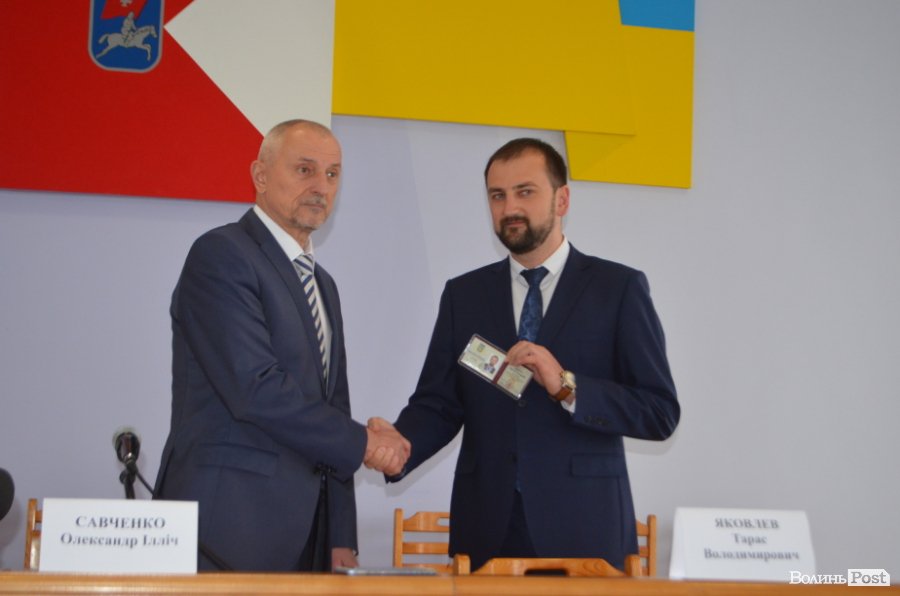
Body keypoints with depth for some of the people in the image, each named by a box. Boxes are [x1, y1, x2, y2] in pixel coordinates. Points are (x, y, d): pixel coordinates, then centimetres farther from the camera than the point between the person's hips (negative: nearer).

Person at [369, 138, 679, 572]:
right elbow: (437, 403, 5)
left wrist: (568, 386, -18)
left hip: (583, 527, -2)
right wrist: (398, 446, -15)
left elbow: (660, 413, -5)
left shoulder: (619, 288, 0)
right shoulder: (463, 295, 10)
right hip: (487, 531, 2)